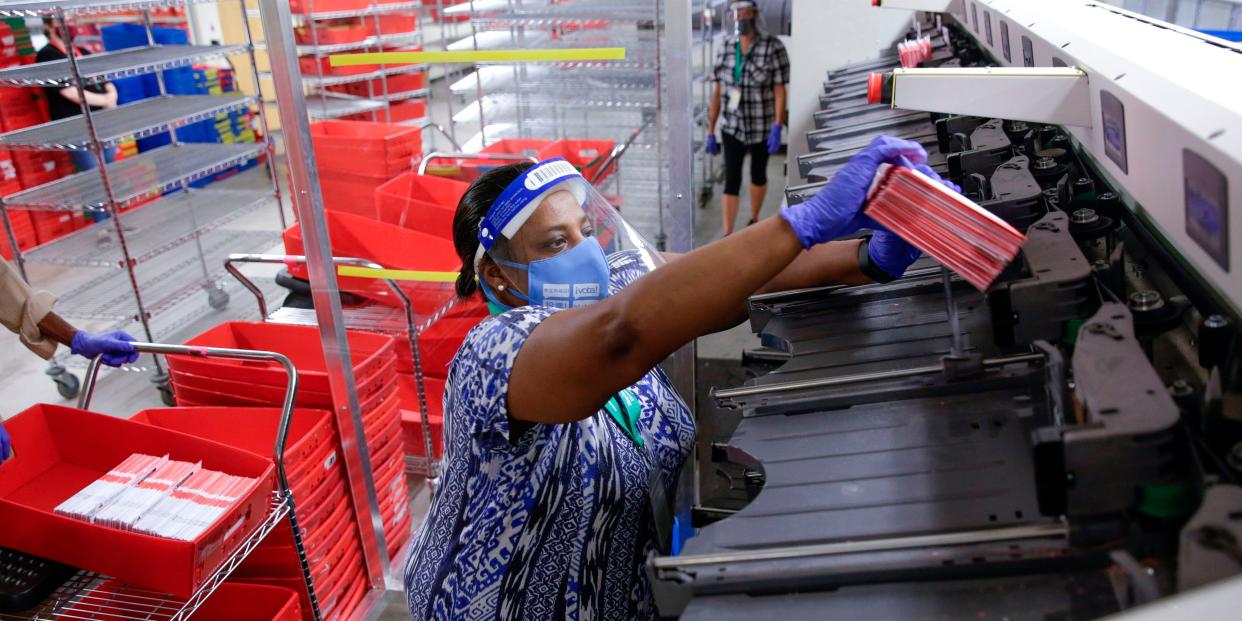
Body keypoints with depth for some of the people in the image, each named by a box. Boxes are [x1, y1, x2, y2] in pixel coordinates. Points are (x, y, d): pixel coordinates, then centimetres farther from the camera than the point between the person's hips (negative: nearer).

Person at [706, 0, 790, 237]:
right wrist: (710, 131, 1)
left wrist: (777, 130, -22)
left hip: (762, 126, -1)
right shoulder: (726, 47, -2)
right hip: (733, 127, 2)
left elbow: (780, 91, -13)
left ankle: (754, 220, 39)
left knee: (758, 174, 17)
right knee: (731, 180, -5)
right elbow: (717, 92, 1)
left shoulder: (773, 47, -12)